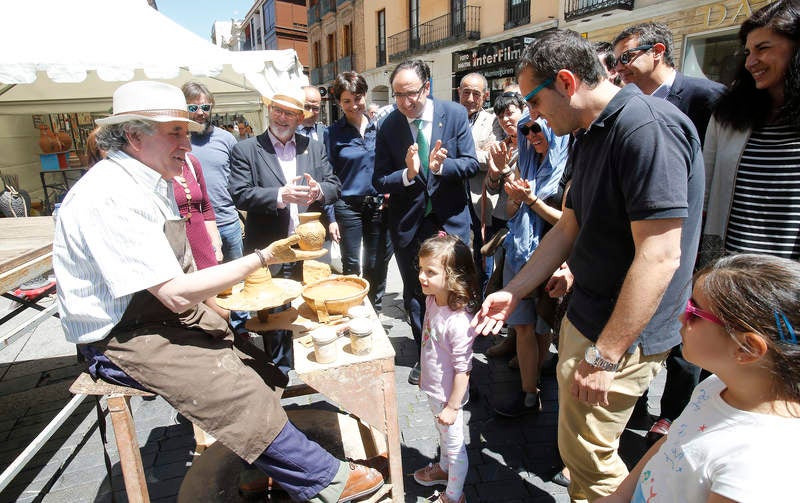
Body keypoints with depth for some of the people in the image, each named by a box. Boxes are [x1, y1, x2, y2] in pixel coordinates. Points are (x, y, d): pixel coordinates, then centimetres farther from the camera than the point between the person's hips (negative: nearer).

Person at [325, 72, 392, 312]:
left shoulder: (379, 126, 6)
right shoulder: (333, 133, -2)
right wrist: (331, 217, -7)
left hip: (379, 205, 3)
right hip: (348, 206, -2)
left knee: (377, 264, 9)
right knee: (351, 265, 4)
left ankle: (374, 312, 28)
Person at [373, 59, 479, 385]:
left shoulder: (455, 114, -7)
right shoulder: (388, 127, -6)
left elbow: (471, 163, -8)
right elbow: (379, 181, -7)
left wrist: (440, 166, -26)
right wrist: (408, 173, -26)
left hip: (450, 219, -1)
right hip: (408, 223, 2)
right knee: (414, 294, 15)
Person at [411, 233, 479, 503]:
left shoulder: (458, 322, -35)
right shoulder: (432, 300, -9)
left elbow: (463, 369, -26)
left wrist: (452, 407, -18)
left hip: (448, 395, -8)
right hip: (433, 388, 8)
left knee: (454, 445, 16)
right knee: (443, 436, 32)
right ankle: (443, 468, 57)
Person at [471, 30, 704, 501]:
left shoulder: (647, 127, -21)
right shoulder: (590, 136, 10)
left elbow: (660, 256, -26)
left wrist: (604, 356, -22)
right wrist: (512, 292, 12)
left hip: (622, 333, -9)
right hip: (586, 316, 9)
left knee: (586, 453, 5)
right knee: (581, 448, 21)